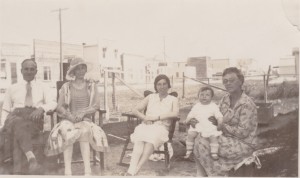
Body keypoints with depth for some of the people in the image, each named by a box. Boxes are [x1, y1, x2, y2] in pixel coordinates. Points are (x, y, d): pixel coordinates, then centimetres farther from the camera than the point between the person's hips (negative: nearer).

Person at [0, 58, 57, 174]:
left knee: (19, 132, -36)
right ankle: (31, 158, -56)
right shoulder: (12, 89, 25)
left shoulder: (42, 88, 23)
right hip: (15, 116, 0)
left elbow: (53, 103, 8)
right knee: (19, 124, -39)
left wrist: (41, 108, -15)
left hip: (34, 118, 0)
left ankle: (17, 170, -44)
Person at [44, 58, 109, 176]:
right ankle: (67, 172, -38)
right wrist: (69, 115, -17)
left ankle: (87, 172, -38)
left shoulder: (92, 86, 13)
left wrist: (83, 112, -16)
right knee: (67, 132, -34)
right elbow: (59, 107, 4)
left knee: (84, 130, -35)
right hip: (68, 120, 0)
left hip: (85, 120, 0)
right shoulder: (66, 87, 11)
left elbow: (96, 105, 1)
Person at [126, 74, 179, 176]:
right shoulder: (150, 97, 26)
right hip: (146, 125, 2)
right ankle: (131, 170, -51)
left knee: (151, 138, -39)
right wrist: (144, 117, -2)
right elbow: (135, 110, 19)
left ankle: (135, 170, -49)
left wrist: (157, 117, -9)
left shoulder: (173, 99, 19)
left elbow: (175, 114, -2)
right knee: (139, 140, -34)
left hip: (161, 127, -2)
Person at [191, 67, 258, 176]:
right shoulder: (225, 99, 6)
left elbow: (243, 132, -20)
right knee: (199, 139, -9)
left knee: (203, 145, -20)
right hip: (228, 138, 8)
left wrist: (222, 126, -14)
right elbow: (215, 119, 11)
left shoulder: (247, 104, -18)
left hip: (244, 144, -8)